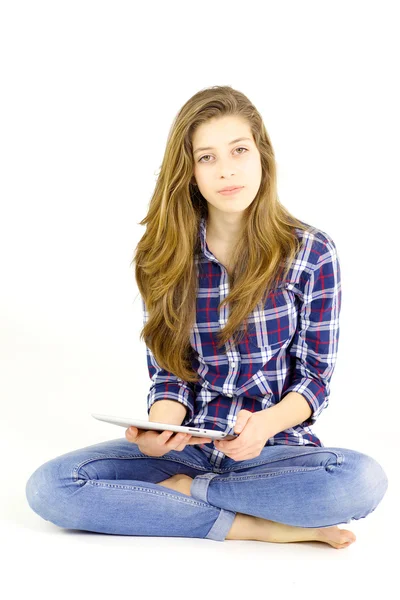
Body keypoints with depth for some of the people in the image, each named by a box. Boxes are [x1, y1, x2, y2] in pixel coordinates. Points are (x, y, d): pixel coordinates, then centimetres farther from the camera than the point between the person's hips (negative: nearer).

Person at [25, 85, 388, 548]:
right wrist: (159, 429, -20)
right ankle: (258, 525, -16)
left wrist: (267, 423, -24)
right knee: (48, 486, -22)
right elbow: (168, 373, 2)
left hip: (273, 447, -1)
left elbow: (315, 376, -2)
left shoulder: (311, 253, -5)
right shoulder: (165, 258, 1)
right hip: (186, 443, 1)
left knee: (364, 480, -33)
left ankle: (184, 491, -12)